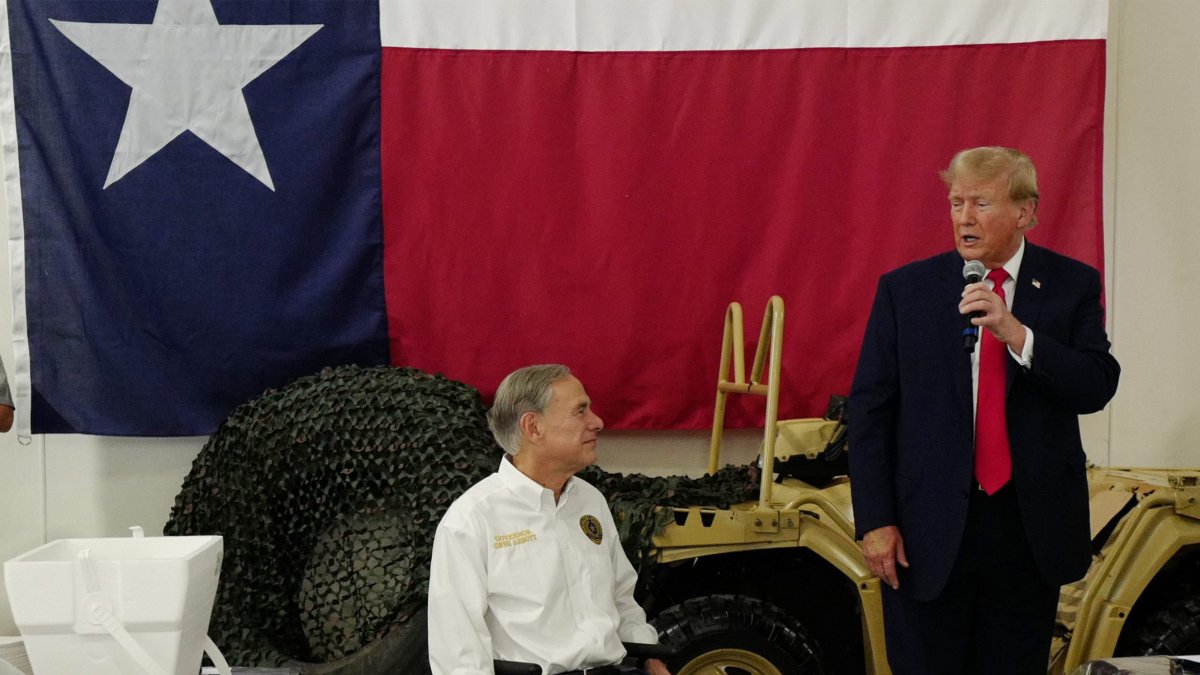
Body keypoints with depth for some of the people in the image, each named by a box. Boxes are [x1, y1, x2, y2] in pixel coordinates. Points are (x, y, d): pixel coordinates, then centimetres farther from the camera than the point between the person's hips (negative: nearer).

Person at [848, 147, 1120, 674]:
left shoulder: (1073, 286, 3)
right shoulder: (904, 289, 1)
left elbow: (1097, 388, -7)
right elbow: (869, 409, -1)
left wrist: (1017, 334, -22)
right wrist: (875, 520, -8)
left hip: (1030, 529, 1)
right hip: (929, 532, -1)